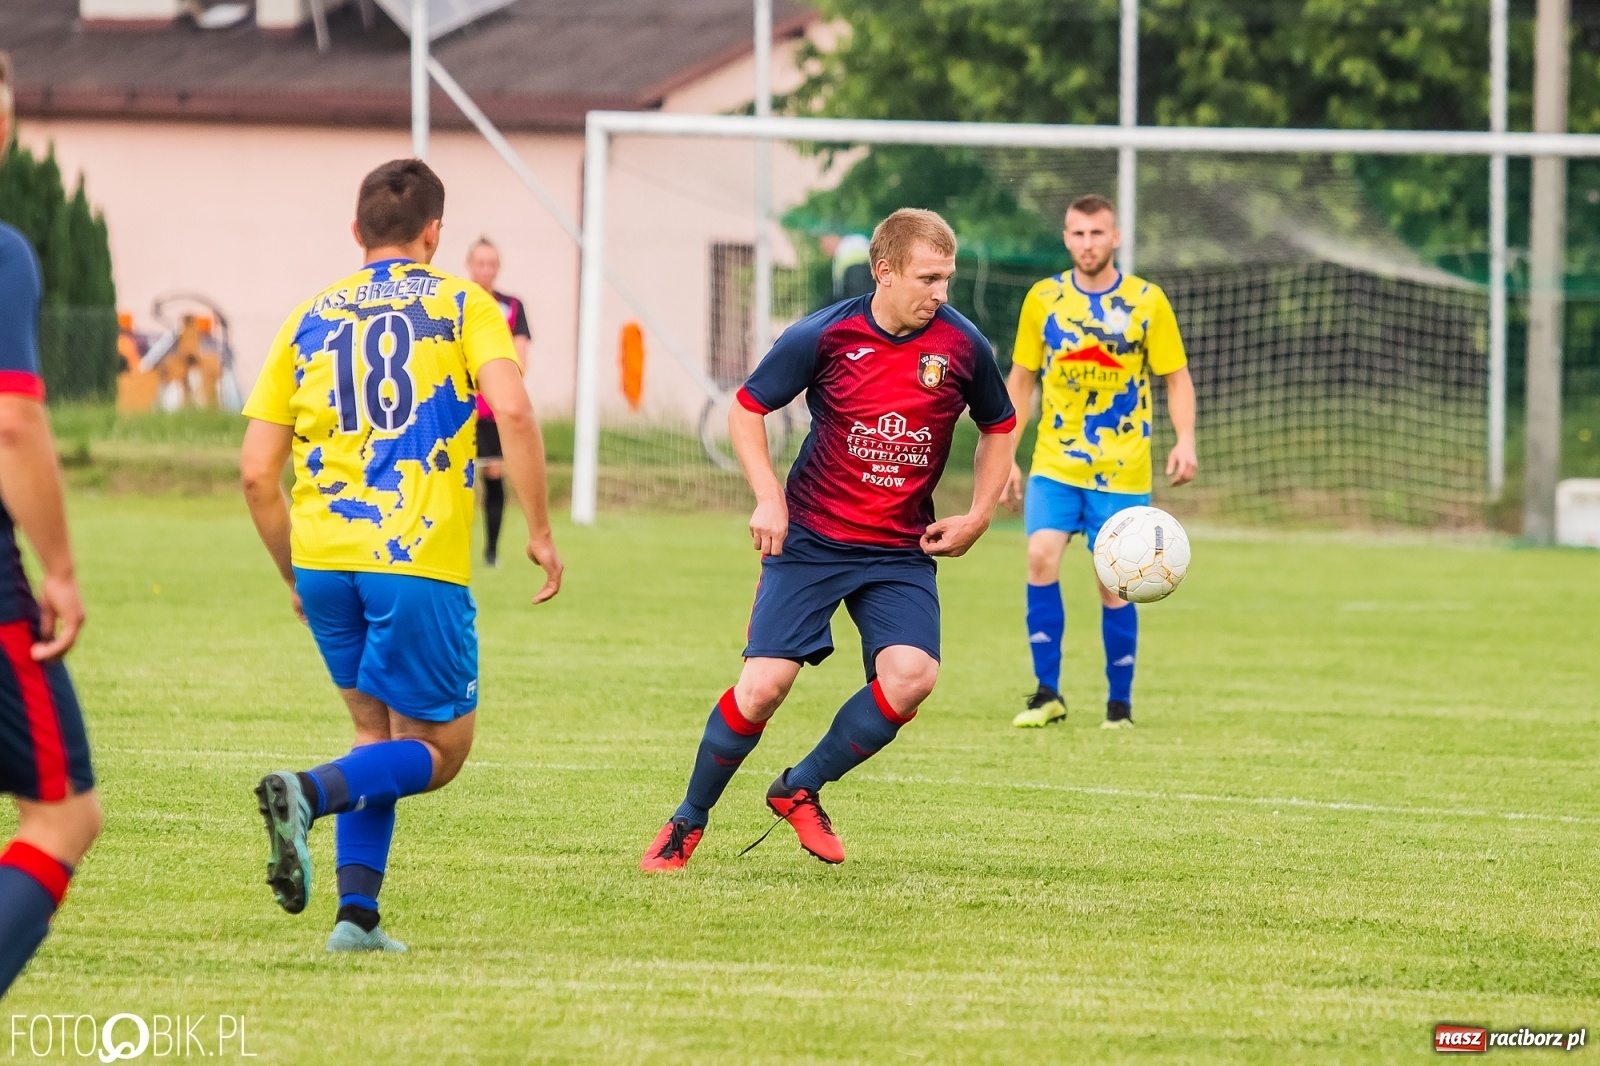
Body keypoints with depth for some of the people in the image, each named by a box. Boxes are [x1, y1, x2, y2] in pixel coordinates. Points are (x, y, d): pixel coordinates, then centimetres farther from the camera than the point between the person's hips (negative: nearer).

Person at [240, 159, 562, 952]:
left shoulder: (310, 319, 14)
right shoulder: (461, 304, 5)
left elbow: (257, 473, 10)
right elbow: (512, 411, -13)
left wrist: (294, 574, 22)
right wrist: (540, 530, -5)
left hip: (323, 558, 4)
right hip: (419, 560, -4)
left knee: (378, 732, 20)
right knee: (438, 749, 7)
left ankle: (357, 914, 7)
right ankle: (309, 792, -20)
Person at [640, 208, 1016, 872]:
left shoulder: (962, 345, -5)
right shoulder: (824, 336, -11)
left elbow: (999, 427, 14)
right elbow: (747, 407, 2)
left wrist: (977, 517, 3)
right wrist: (769, 498, -9)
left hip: (903, 550, 2)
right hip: (811, 542, -2)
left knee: (912, 676, -21)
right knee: (764, 684, -11)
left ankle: (800, 790, 2)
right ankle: (688, 822, 10)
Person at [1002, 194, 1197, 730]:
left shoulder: (1147, 301, -4)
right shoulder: (1043, 299, 1)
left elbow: (1176, 378, 2)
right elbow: (1021, 377, 10)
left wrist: (1184, 440, -14)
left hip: (1122, 471, -1)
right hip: (1055, 464, 1)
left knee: (1113, 586, -1)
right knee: (1041, 557, -18)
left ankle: (1120, 703, 15)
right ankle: (1047, 694, -9)